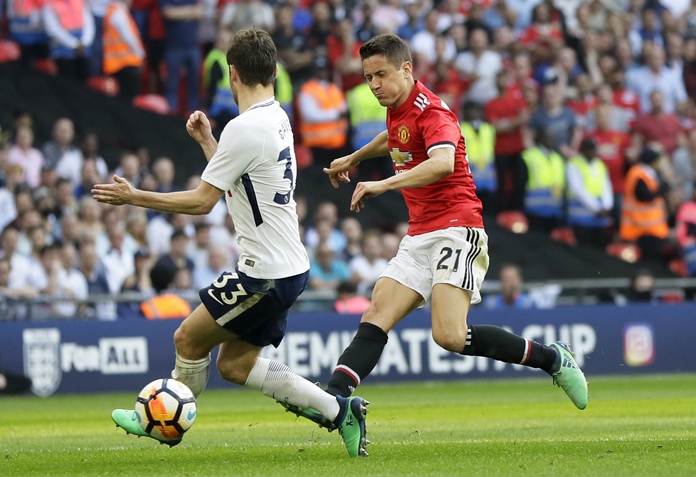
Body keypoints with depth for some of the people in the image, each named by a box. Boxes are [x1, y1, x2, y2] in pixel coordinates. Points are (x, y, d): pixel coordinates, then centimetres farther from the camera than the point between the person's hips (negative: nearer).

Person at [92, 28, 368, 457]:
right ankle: (337, 409, 7)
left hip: (267, 274, -9)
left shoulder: (245, 128, -19)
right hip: (291, 267, 9)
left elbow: (202, 201, -16)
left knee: (189, 339, 5)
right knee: (233, 363, 13)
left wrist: (135, 197, -7)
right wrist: (207, 141, 26)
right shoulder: (277, 119, 10)